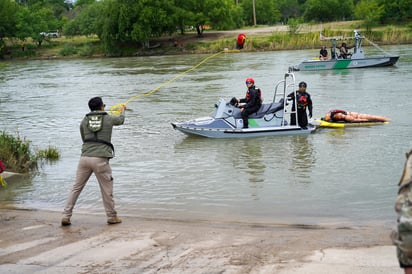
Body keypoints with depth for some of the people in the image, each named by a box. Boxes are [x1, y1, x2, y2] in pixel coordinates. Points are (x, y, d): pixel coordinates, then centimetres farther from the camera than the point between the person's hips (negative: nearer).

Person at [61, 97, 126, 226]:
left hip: (85, 157, 3)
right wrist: (122, 110, 50)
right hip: (100, 159, -3)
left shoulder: (84, 120, 12)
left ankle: (66, 216, 8)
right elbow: (121, 120, 29)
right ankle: (112, 217, 18)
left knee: (76, 188, 10)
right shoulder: (108, 119, 7)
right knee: (107, 189, 9)